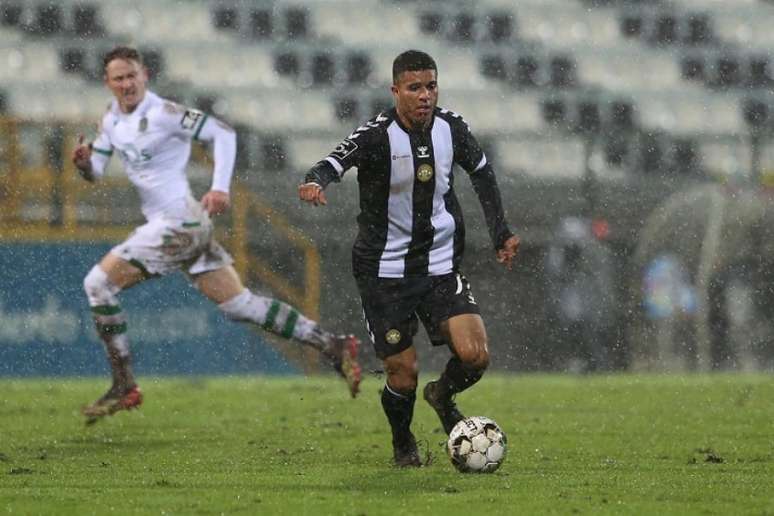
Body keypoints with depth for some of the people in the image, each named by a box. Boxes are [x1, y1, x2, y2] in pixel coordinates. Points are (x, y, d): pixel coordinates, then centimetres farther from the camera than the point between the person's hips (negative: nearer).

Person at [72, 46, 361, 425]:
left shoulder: (162, 113, -12)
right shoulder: (112, 118, 13)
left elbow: (223, 133, -13)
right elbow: (94, 173, 17)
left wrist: (220, 188, -22)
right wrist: (84, 162, -7)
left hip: (177, 222, -9)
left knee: (98, 283, -9)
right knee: (239, 305, 9)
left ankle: (124, 387, -6)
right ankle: (333, 346, 11)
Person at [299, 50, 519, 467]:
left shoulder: (450, 127, -3)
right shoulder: (377, 135, -17)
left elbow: (481, 172, 15)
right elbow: (338, 160, -35)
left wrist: (500, 233, 13)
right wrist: (317, 181, -58)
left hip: (440, 264, 3)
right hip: (384, 271, -3)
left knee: (474, 356, -14)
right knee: (403, 373, -3)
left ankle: (443, 396, 21)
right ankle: (403, 444, 29)